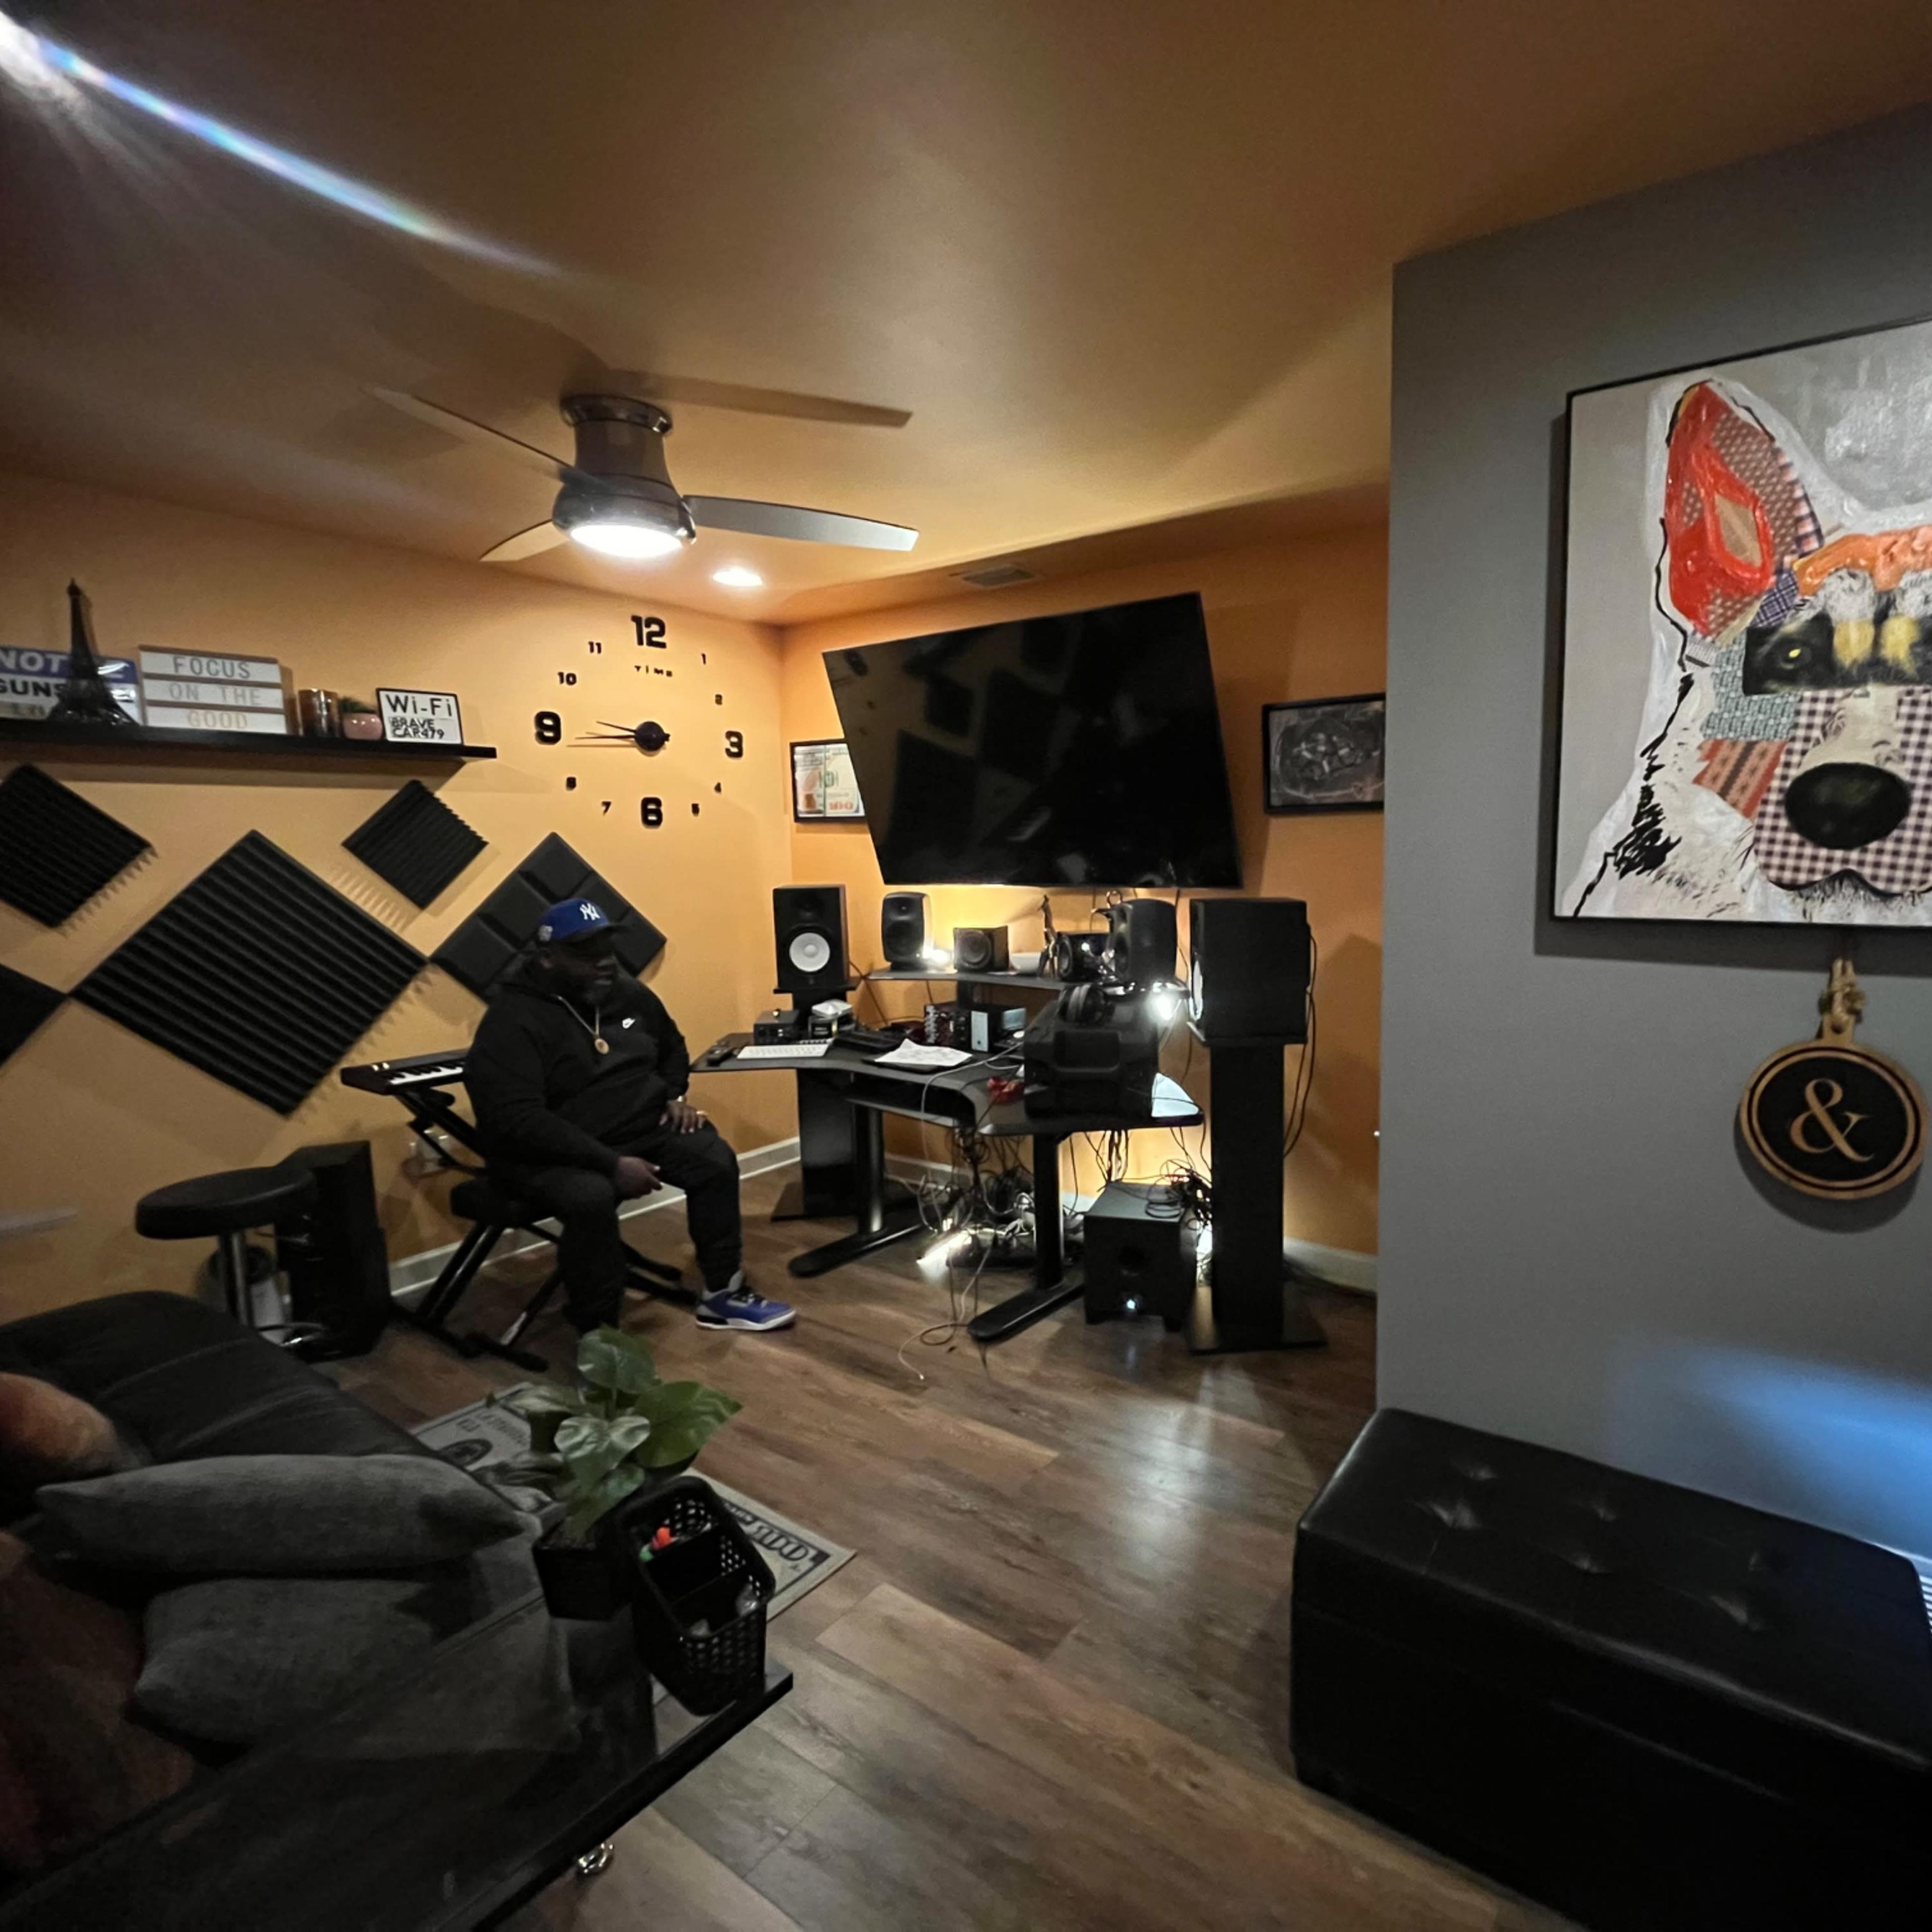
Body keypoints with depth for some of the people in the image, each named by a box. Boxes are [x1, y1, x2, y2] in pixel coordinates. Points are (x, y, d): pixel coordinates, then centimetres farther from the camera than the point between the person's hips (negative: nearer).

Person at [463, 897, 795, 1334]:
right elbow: (518, 1121, -27)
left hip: (642, 1125, 6)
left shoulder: (628, 993, 4)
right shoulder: (513, 1021, -18)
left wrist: (675, 1095, 2)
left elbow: (672, 1047, 23)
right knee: (591, 1198, -36)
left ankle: (723, 1294, 0)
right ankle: (597, 1334, -16)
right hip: (553, 1150, -6)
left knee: (716, 1161, -15)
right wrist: (611, 1163, -31)